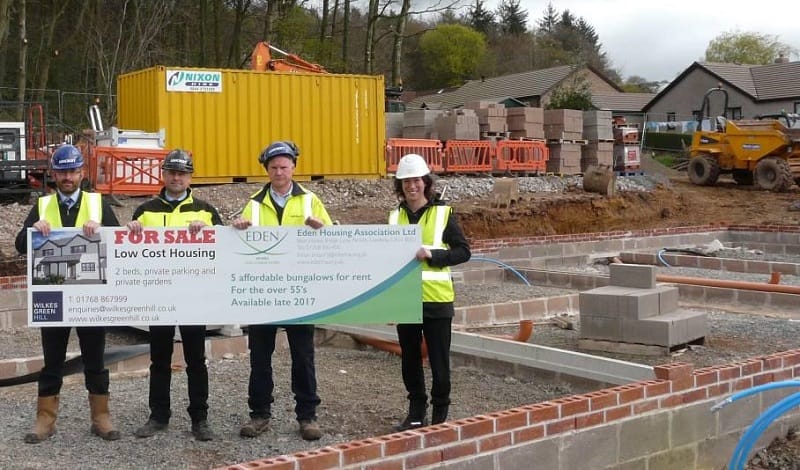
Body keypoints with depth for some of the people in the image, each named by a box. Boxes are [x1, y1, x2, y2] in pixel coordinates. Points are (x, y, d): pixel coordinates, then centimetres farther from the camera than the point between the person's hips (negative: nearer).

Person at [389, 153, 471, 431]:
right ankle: (416, 413, 25)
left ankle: (440, 414, 16)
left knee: (439, 360, 3)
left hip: (436, 298, -4)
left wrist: (431, 254, -18)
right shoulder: (395, 216, 9)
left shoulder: (442, 212, -3)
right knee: (410, 359, 13)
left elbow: (463, 251, -6)